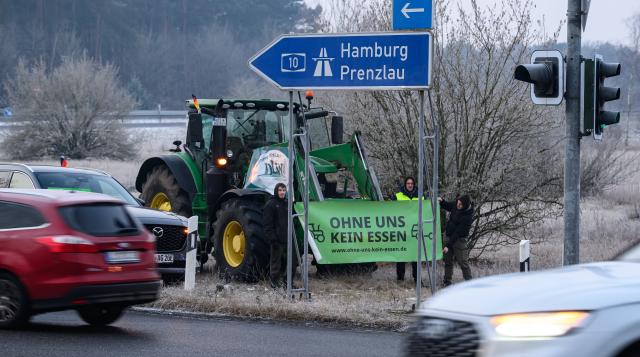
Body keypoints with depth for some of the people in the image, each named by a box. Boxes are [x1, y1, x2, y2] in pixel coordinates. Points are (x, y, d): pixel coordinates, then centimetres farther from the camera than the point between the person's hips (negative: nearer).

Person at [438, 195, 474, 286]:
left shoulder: (467, 217, -26)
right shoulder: (455, 205, -4)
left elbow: (458, 232, -25)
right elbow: (447, 206, 20)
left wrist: (448, 245, -25)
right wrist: (441, 201, -2)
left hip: (459, 239, -7)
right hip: (448, 235, 7)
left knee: (463, 262, -6)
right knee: (448, 260, 9)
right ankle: (447, 281, 15)